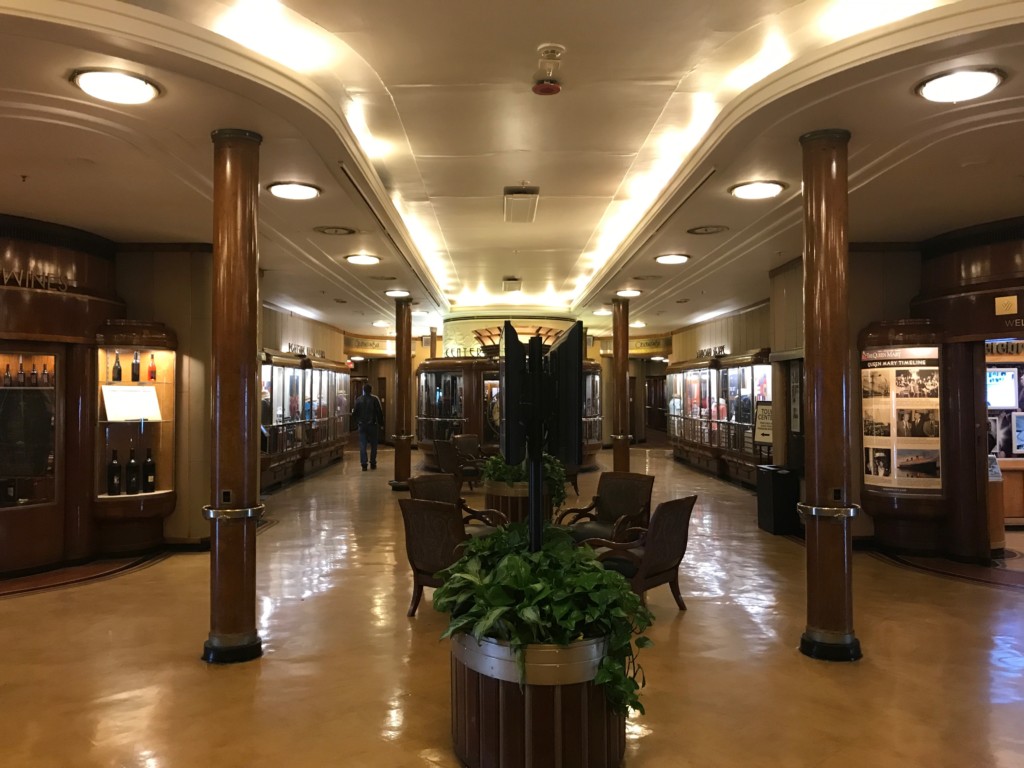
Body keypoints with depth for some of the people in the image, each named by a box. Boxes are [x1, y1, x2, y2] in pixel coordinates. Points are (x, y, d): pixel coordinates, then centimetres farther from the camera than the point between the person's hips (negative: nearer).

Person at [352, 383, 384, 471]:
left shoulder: (358, 399, 3)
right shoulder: (374, 399, -6)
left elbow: (354, 413, 5)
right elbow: (380, 412, -8)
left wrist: (356, 422, 17)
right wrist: (381, 423, 1)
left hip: (362, 425, 2)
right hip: (372, 424, -2)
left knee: (362, 445, 3)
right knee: (373, 445, 10)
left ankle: (364, 464, -2)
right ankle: (373, 463, 11)